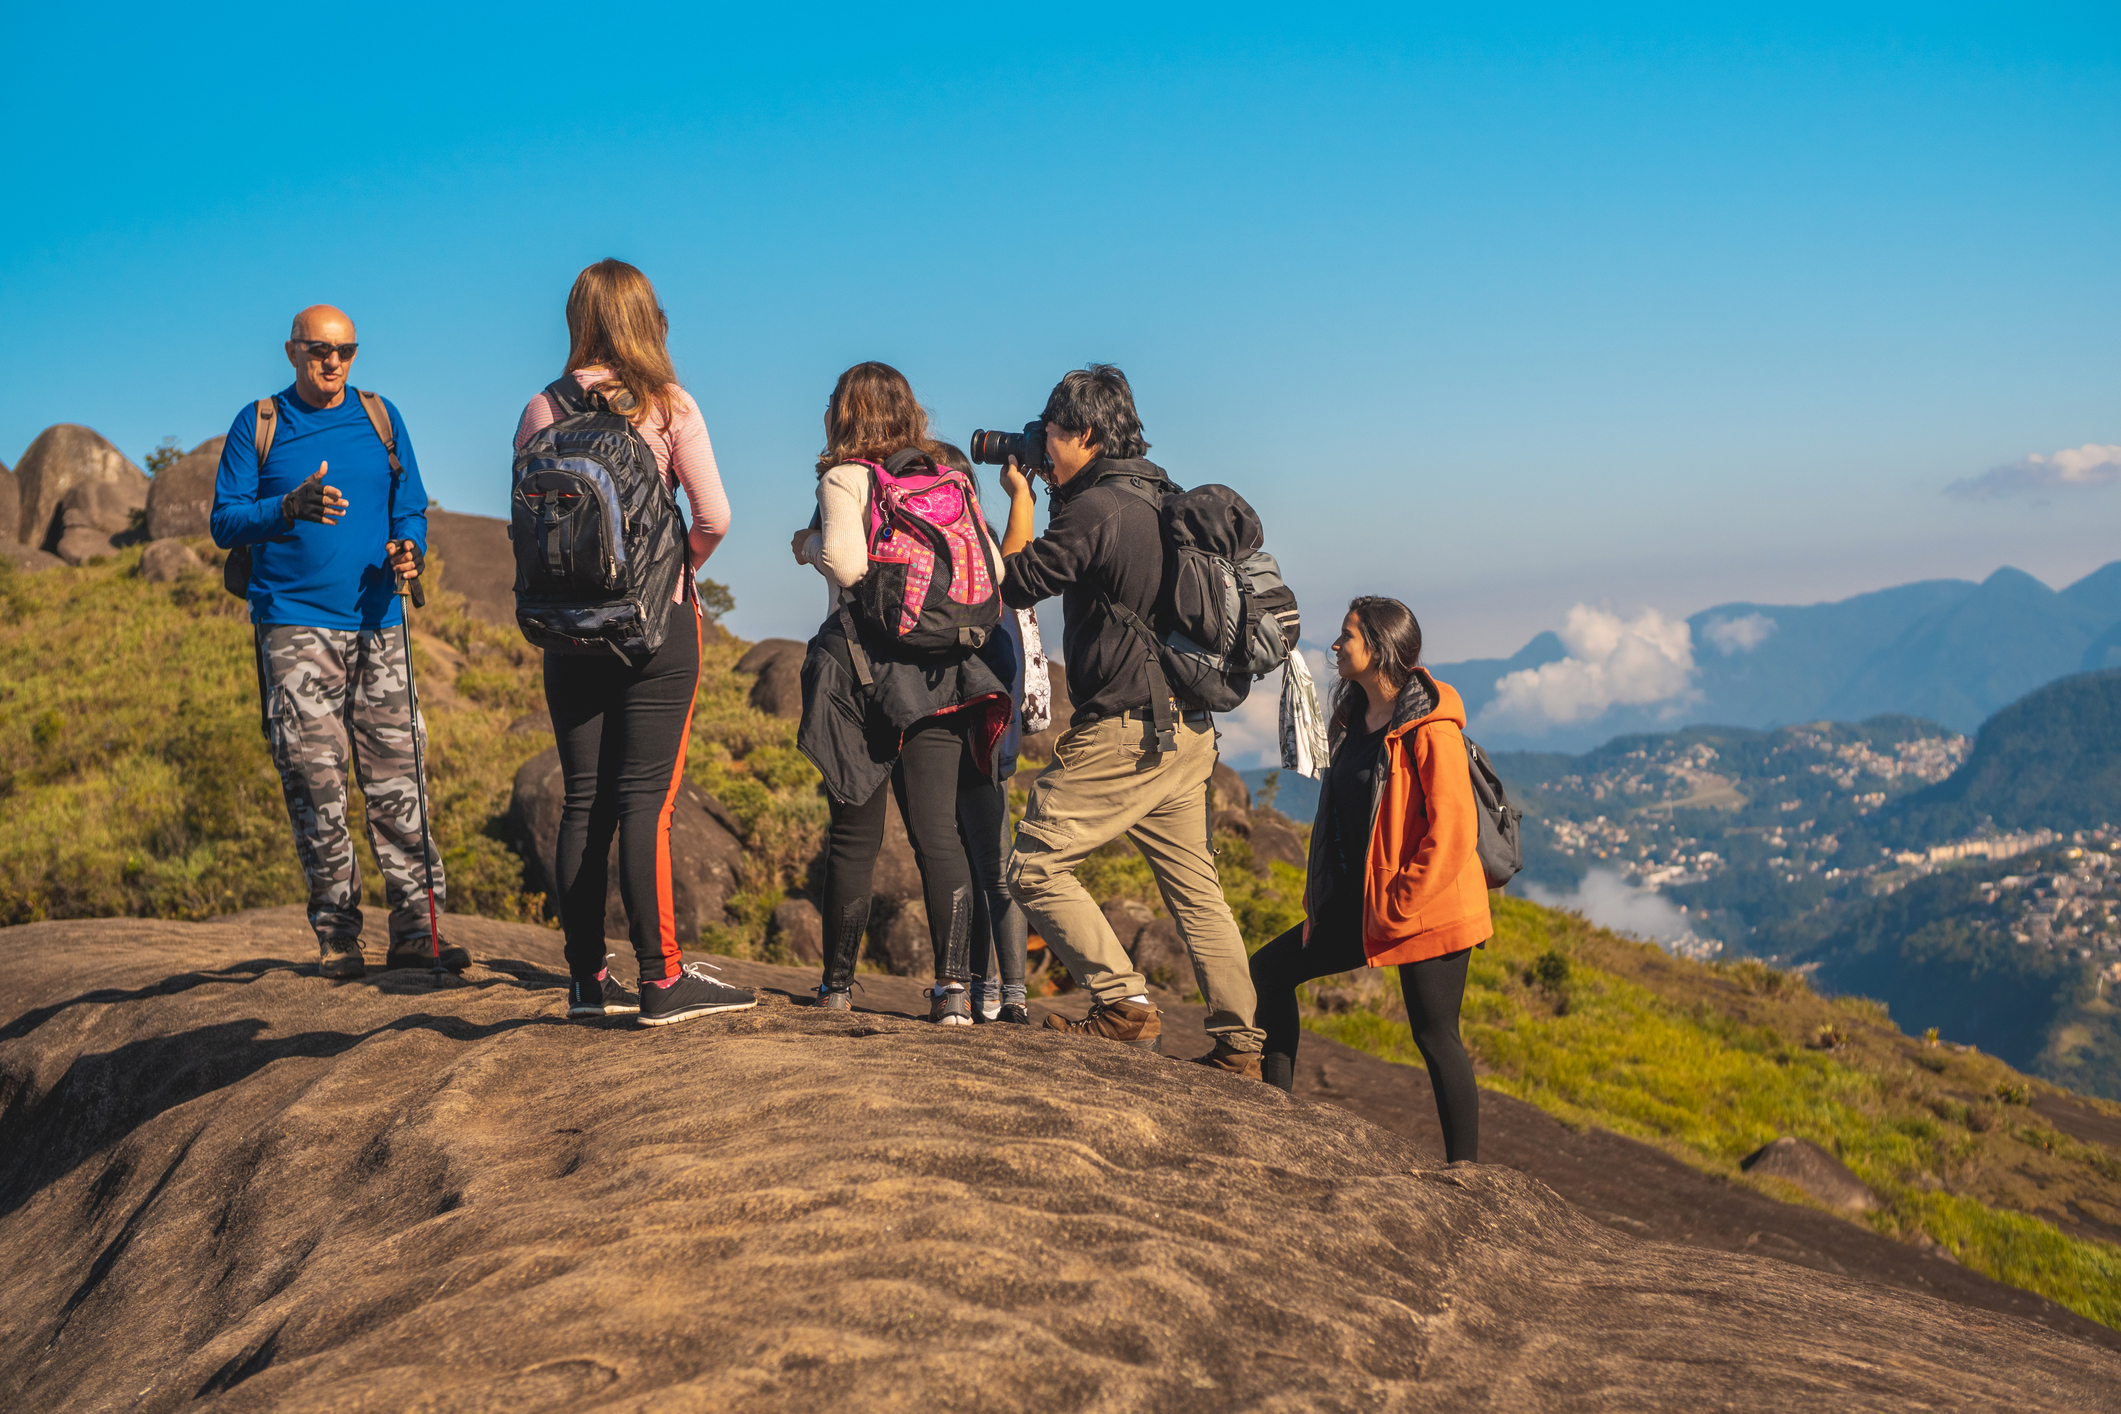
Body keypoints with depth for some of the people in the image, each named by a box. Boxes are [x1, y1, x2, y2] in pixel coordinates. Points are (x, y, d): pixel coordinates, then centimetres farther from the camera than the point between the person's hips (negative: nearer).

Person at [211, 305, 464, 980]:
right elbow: (225, 522, 1)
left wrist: (409, 550, -6)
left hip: (378, 622, 2)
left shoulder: (380, 418, 13)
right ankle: (337, 933, 4)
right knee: (314, 777, -4)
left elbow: (411, 510, 16)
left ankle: (414, 927, 1)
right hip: (294, 627, -2)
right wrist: (289, 508, -18)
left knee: (397, 773, -3)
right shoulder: (258, 425, 6)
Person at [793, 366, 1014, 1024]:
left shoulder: (845, 479, -3)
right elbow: (993, 570, 6)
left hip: (869, 669, -3)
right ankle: (952, 984, -9)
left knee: (853, 836, 6)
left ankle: (838, 982, 15)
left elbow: (848, 562, -18)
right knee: (939, 832, 1)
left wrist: (808, 543, 2)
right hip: (945, 675, 3)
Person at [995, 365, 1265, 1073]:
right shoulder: (1163, 498, 12)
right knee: (1196, 889, 13)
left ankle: (1125, 1006, -7)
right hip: (1190, 732, 9)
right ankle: (1239, 1046, 15)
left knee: (1036, 866, 0)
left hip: (1122, 733, -9)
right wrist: (1048, 491, 23)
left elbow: (1016, 582, -4)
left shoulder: (1096, 508, -16)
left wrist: (1021, 495, 8)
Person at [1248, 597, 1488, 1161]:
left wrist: (1400, 906, -18)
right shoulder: (1355, 720, 11)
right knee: (1271, 969, 9)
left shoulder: (1430, 729, -16)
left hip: (1429, 911, -9)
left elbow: (1453, 831, -20)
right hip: (1364, 903, 9)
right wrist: (1320, 894, 12)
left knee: (1435, 1036, -3)